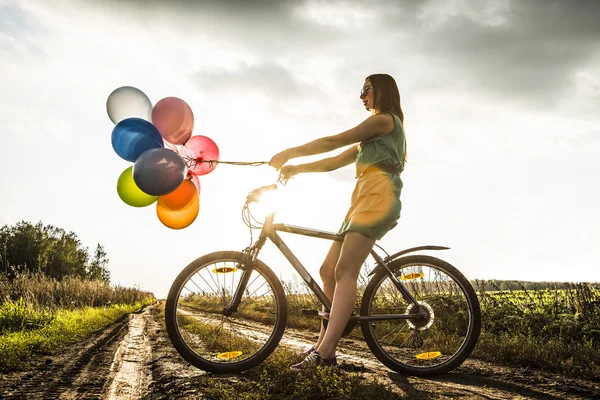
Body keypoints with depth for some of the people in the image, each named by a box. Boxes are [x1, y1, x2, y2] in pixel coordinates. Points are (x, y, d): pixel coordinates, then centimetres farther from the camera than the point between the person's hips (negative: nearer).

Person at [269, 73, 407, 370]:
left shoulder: (385, 119, 2)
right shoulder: (369, 139, 32)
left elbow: (334, 142, -6)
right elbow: (338, 160, 23)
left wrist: (289, 153, -4)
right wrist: (297, 168, 13)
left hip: (378, 197, -10)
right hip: (364, 198, 10)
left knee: (344, 271, -22)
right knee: (328, 271, 4)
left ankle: (324, 351, -30)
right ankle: (325, 342, 7)